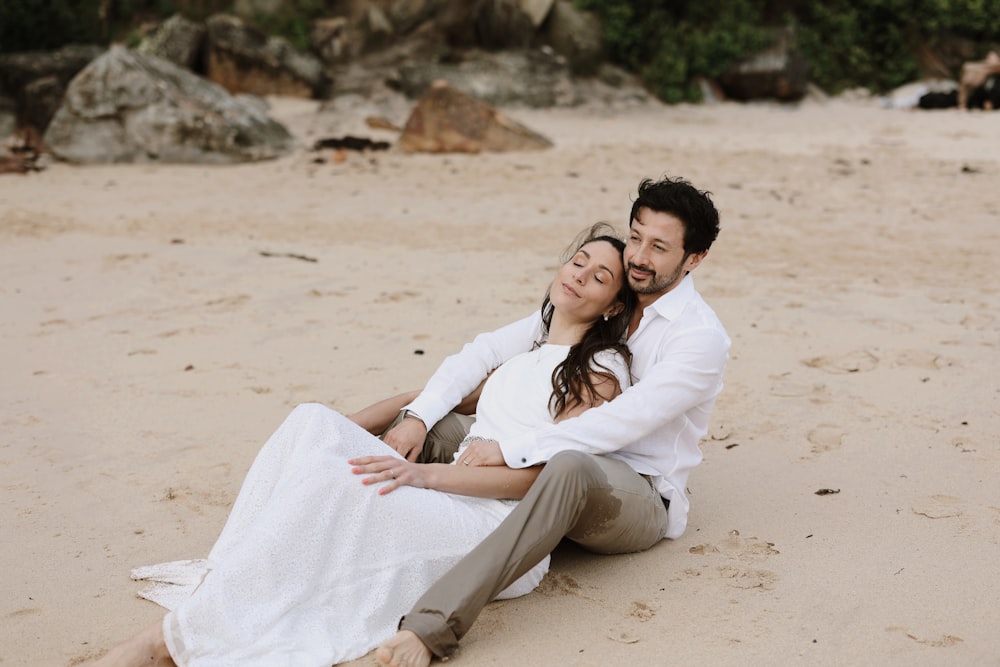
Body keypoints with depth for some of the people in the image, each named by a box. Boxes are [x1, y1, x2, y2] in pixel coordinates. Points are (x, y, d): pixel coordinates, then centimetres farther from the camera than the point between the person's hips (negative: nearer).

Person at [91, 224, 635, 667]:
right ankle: (218, 576, -21)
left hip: (502, 533, -7)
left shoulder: (602, 368, 1)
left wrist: (425, 473, -20)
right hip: (449, 504, 7)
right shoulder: (525, 351, 26)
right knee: (313, 425, -16)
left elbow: (535, 475, -9)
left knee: (330, 483, -30)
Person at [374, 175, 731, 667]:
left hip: (639, 495, -7)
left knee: (572, 464, -42)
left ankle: (432, 625, -52)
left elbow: (624, 422, -25)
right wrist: (419, 416, -14)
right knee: (440, 426, -2)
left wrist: (509, 450, -30)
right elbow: (489, 349, 1)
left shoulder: (702, 336, -13)